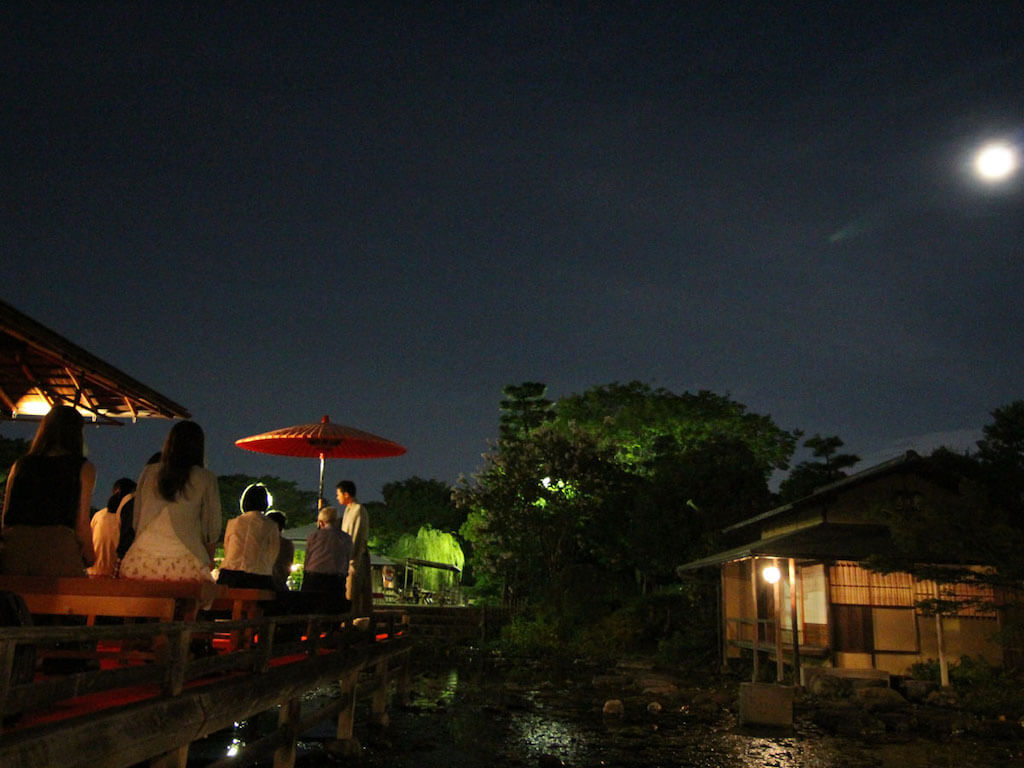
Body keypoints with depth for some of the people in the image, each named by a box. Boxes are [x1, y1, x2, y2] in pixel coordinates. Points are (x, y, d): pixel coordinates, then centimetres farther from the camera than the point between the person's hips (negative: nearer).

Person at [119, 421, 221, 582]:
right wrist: (208, 560, 22)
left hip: (141, 562, 3)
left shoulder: (148, 473, 9)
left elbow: (136, 521, 16)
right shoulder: (206, 479, 0)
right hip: (184, 565, -3)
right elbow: (212, 529, 5)